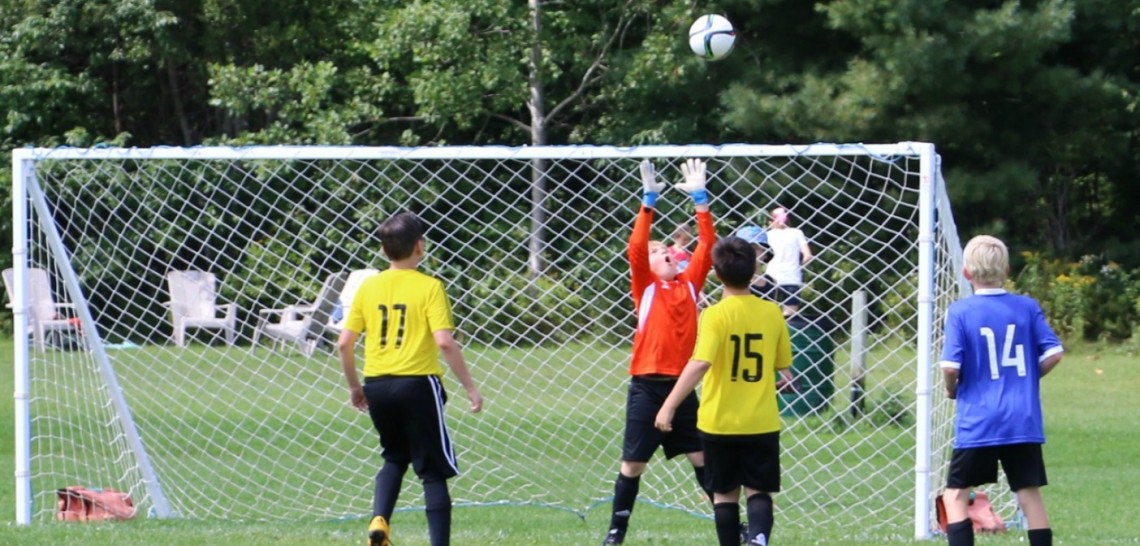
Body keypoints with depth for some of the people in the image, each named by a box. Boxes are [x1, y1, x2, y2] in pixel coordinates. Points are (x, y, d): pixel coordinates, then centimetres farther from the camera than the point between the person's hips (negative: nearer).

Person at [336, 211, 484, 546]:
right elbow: (444, 342, -16)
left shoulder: (368, 287, 5)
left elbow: (344, 343, 4)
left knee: (394, 458, 24)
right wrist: (470, 388, -9)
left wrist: (354, 387, 18)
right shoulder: (429, 287, -7)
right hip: (417, 383, -4)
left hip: (377, 385, 4)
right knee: (433, 471, 4)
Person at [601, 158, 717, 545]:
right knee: (633, 463, 2)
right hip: (647, 385, -3)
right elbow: (635, 246, -14)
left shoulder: (689, 282, 9)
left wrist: (699, 198, -1)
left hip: (681, 384, 3)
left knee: (703, 458, 8)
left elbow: (707, 244, 5)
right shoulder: (645, 286, 0)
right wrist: (649, 200, -19)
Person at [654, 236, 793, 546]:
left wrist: (669, 406, -24)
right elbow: (783, 366, 10)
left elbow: (700, 364, -25)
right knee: (758, 490, 6)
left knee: (725, 493, 12)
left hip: (720, 422, -2)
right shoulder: (772, 313, -1)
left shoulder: (715, 315, -13)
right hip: (761, 422, 2)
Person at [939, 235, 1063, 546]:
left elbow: (950, 367, -13)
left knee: (955, 494, 6)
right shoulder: (1027, 307, 2)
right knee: (1030, 494, 7)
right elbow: (1053, 353, -1)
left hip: (978, 421, -3)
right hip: (1024, 421, 3)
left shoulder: (960, 312, -6)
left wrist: (952, 390, 8)